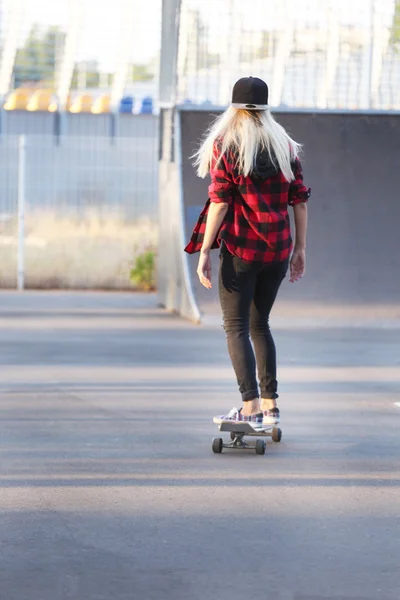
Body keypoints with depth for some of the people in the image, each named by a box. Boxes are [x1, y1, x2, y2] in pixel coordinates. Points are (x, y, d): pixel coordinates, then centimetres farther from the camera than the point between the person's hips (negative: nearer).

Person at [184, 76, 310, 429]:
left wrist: (204, 251, -11)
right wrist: (300, 248, 12)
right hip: (278, 249, 5)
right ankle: (270, 405, 15)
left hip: (240, 248, -5)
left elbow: (220, 201, -12)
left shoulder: (225, 146, -6)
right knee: (260, 324, 18)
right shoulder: (285, 146, 7)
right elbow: (300, 199, 6)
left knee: (236, 327, 0)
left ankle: (250, 407, -11)